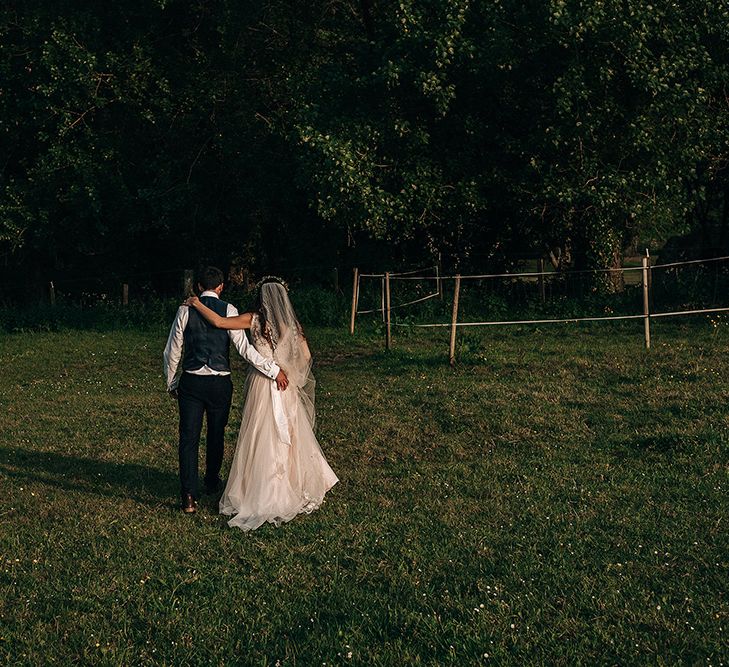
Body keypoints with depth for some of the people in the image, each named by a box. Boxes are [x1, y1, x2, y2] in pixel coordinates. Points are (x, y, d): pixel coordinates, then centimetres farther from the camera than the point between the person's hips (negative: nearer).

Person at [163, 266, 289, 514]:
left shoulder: (185, 310, -1)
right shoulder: (228, 310, -5)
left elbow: (172, 352, 3)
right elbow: (244, 347, -14)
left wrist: (171, 383, 17)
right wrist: (274, 370, -11)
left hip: (191, 382, 0)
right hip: (220, 383, 0)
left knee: (188, 438, 1)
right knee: (216, 435, 20)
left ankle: (189, 497, -7)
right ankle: (212, 483, 39)